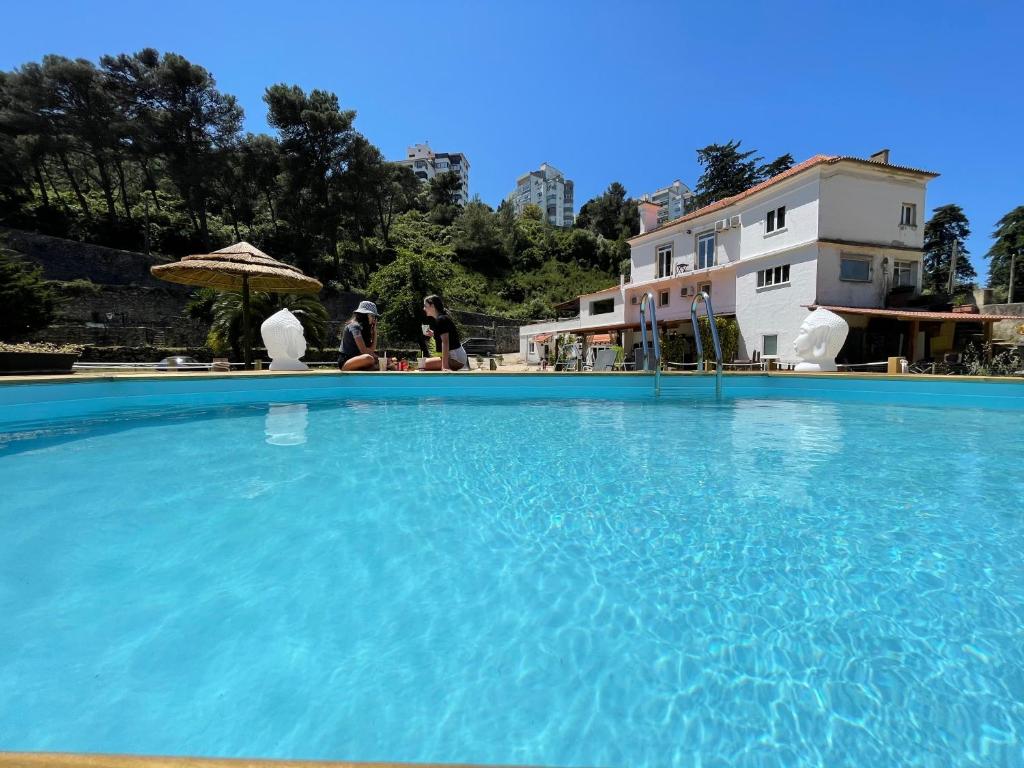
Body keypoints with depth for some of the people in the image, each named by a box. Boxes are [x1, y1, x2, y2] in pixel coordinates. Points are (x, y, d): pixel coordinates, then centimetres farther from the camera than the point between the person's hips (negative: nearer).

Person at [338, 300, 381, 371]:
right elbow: (363, 350, -22)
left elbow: (372, 349, 6)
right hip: (345, 363, -8)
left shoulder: (365, 328, 15)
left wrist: (374, 331, 7)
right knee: (368, 358, -37)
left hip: (355, 361, 8)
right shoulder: (354, 326, -11)